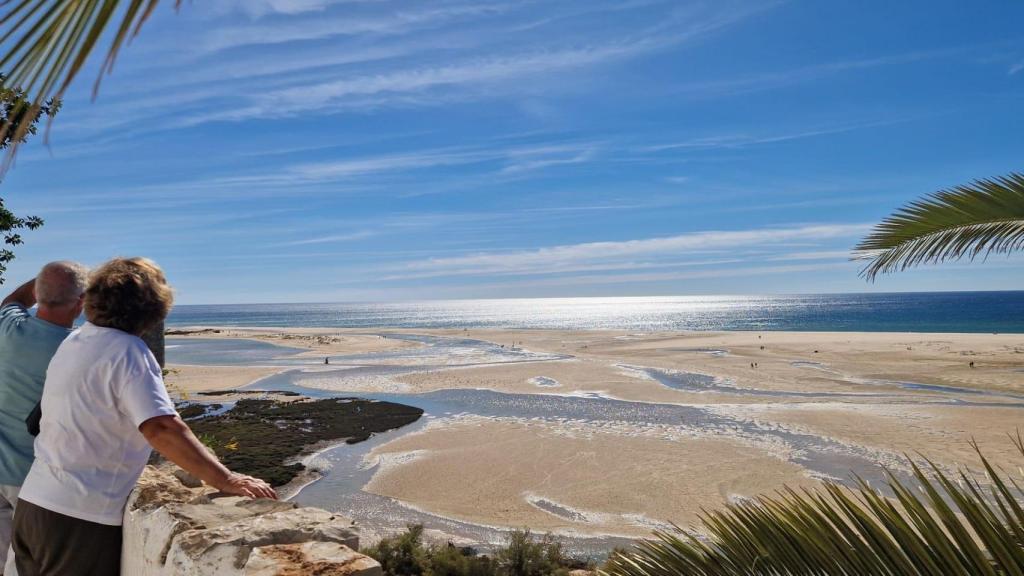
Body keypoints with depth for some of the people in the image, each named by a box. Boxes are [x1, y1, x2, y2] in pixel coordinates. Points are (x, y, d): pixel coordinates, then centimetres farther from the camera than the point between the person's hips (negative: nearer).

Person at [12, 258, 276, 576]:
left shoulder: (72, 342, 5)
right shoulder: (127, 351, -20)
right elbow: (161, 428, -32)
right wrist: (226, 481, -33)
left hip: (33, 503, 8)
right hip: (80, 518, -8)